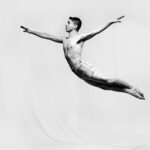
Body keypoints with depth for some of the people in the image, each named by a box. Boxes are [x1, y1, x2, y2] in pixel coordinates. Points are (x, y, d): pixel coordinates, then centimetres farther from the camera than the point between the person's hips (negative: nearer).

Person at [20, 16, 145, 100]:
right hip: (77, 72, 6)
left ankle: (133, 89, -1)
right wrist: (30, 31, 24)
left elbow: (97, 31, -14)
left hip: (83, 67, -6)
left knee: (107, 81, -13)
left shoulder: (80, 37, -1)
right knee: (104, 86, 5)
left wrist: (110, 23, -27)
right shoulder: (64, 40, 19)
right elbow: (47, 36, 23)